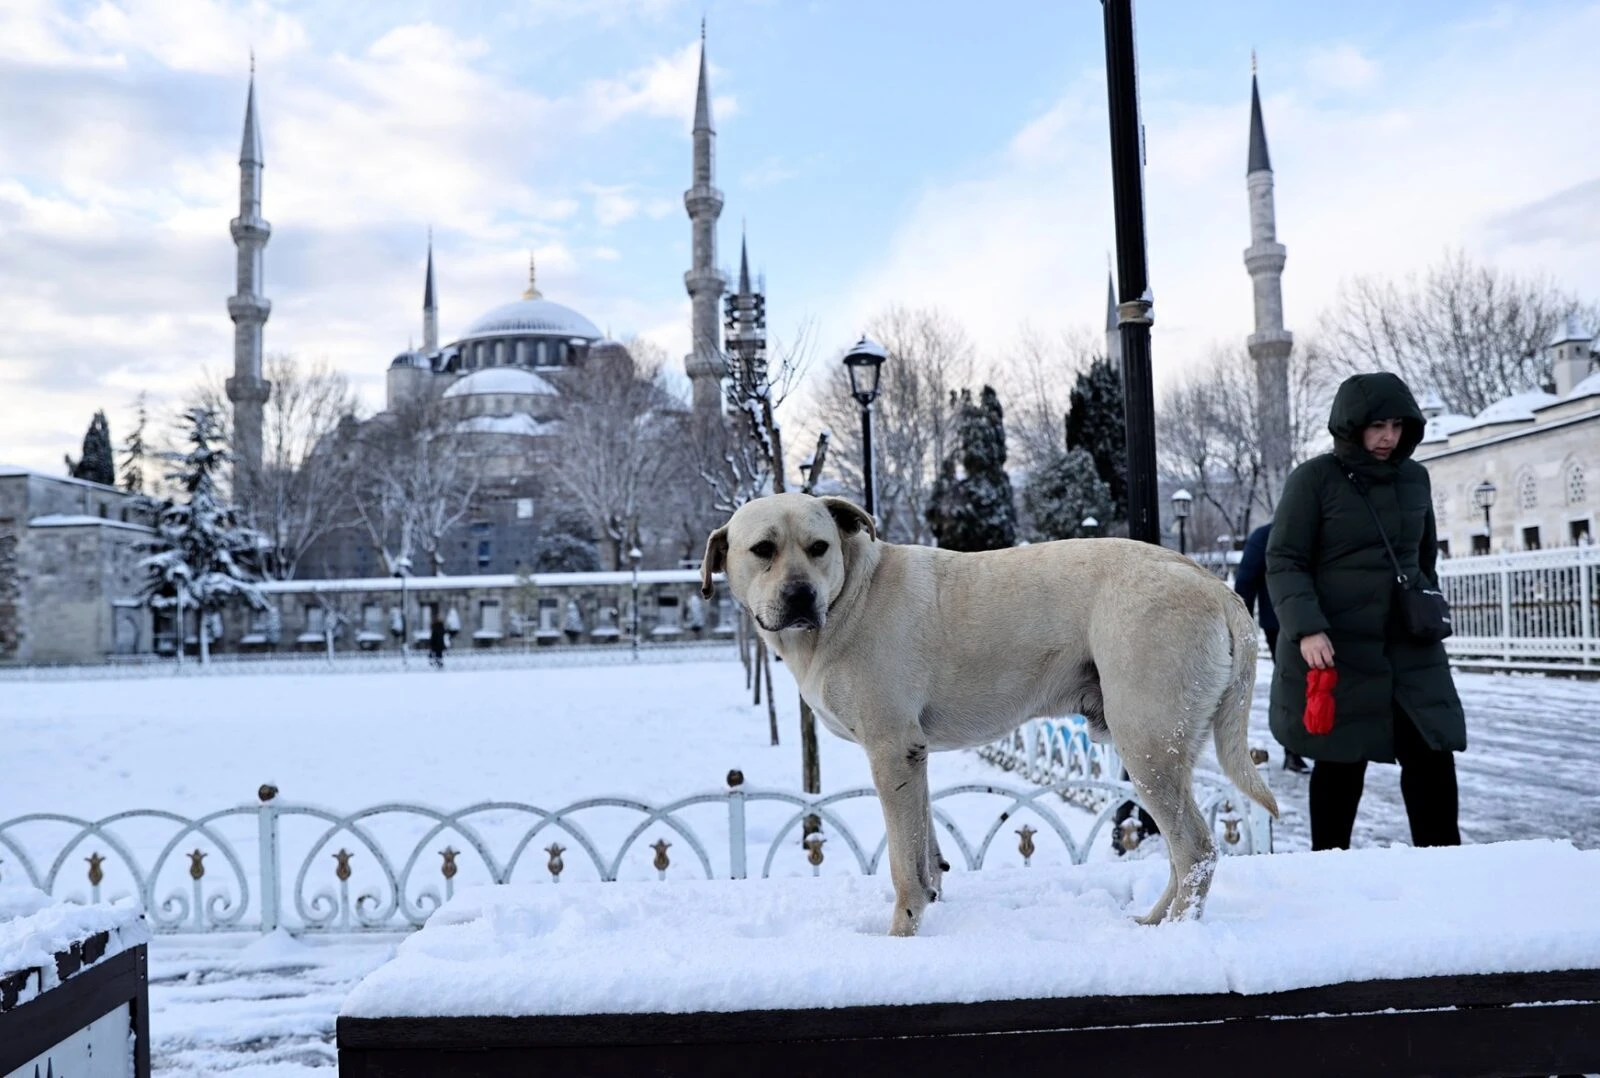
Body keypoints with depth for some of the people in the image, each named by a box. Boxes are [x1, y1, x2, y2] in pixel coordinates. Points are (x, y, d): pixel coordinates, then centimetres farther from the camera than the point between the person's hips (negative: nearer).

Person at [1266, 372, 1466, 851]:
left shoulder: (1415, 478, 9)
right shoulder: (1314, 479, -7)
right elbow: (1283, 562, -10)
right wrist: (1306, 628, -21)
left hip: (1410, 648, 5)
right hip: (1335, 649, -4)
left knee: (1432, 753, 0)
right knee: (1341, 762, 5)